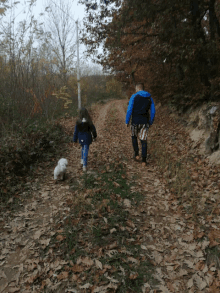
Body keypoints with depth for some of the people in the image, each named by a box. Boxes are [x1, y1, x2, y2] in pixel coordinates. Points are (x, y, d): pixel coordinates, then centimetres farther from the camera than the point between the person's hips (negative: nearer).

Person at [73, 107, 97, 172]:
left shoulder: (78, 122, -15)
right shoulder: (89, 121, -18)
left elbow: (76, 131, -8)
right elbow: (93, 129, -6)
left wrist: (75, 140, 3)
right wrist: (94, 136, 12)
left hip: (81, 138, 2)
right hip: (87, 138, -2)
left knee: (83, 148, 28)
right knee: (85, 151, 5)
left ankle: (82, 160, 39)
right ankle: (84, 165, 6)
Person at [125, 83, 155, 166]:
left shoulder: (134, 97, -5)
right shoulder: (149, 98, 7)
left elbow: (129, 110, -11)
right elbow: (153, 111, 6)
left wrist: (127, 121, -2)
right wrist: (150, 122, 16)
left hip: (135, 121, -2)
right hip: (145, 122, 3)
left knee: (134, 136, 23)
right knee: (143, 140, 7)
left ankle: (136, 154, 13)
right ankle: (144, 160, 4)